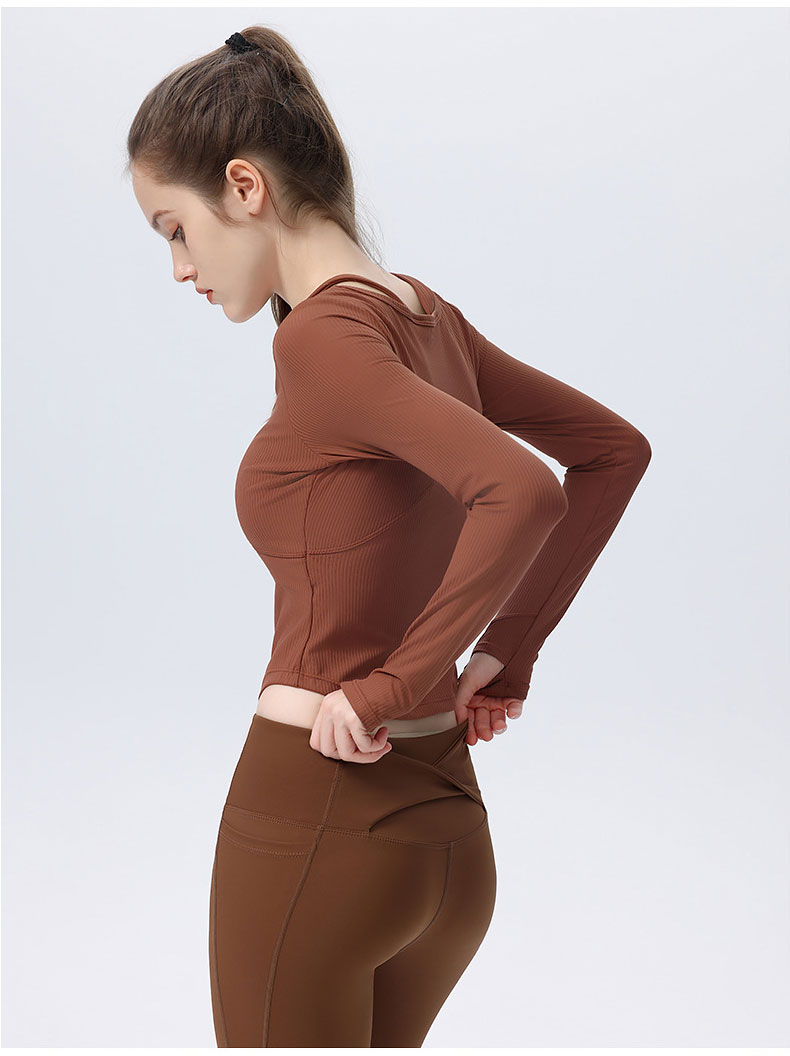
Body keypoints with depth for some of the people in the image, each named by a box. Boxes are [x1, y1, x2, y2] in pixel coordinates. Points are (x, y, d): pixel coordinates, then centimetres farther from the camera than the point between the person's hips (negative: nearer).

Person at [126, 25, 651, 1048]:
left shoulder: (324, 335, -17)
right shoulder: (428, 316, 6)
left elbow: (522, 492, -31)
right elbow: (615, 449, 17)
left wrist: (394, 683, -20)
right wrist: (507, 649, 12)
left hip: (312, 819, -8)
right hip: (448, 828, 8)